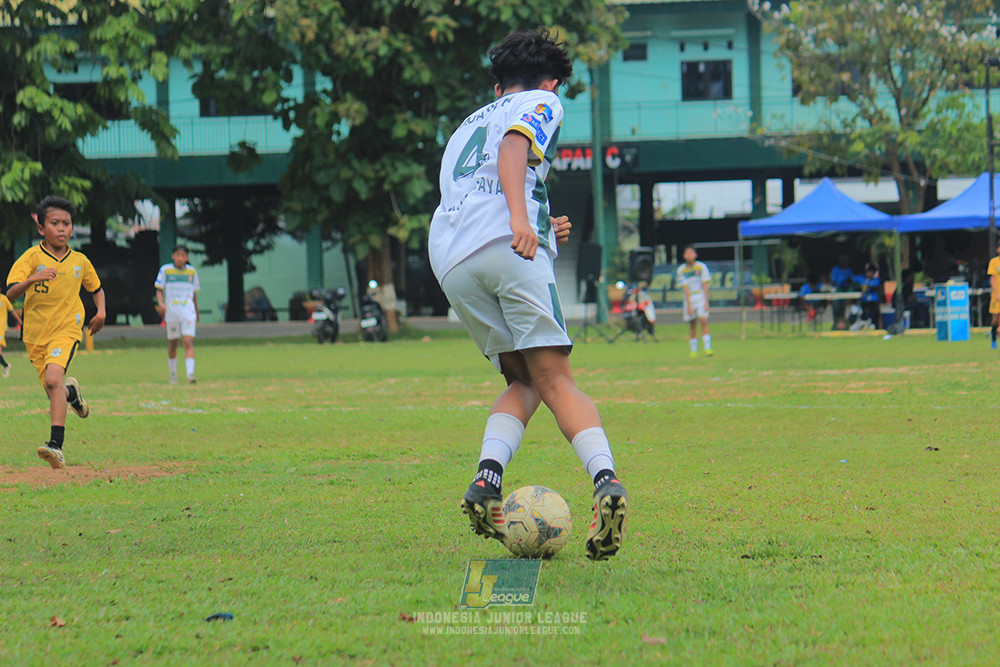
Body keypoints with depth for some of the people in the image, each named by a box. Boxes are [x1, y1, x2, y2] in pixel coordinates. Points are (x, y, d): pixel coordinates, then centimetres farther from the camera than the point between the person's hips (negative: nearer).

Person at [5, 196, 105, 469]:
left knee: (53, 379, -27)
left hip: (66, 329, -2)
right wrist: (32, 279, -37)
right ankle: (71, 392, 50)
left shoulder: (80, 261, 1)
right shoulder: (31, 257, -8)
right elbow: (10, 294, -19)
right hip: (36, 334, 2)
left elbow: (96, 288, 21)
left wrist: (101, 311, 2)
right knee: (55, 393, 10)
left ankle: (56, 445, -32)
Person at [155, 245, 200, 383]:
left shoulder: (192, 271, 9)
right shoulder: (165, 270, 2)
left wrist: (197, 312, 26)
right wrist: (160, 303, -17)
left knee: (188, 342, -14)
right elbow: (159, 289, 2)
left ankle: (190, 373, -23)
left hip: (188, 313, 0)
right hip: (171, 313, 0)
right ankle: (173, 373, 24)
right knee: (172, 343, 8)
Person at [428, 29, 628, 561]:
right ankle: (604, 478, -31)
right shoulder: (541, 103, 18)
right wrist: (521, 219, -19)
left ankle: (487, 478, -11)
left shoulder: (466, 127, 38)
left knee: (525, 382, 13)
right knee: (555, 381, -9)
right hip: (506, 246, -5)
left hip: (448, 260, 5)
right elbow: (513, 146, -5)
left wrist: (542, 235, 32)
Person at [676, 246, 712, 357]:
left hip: (701, 297, 0)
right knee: (692, 325, 1)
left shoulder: (701, 267, 0)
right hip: (689, 299, 0)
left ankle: (707, 348, -16)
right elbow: (685, 288, -5)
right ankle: (693, 350, 10)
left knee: (704, 321, -13)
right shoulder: (681, 270, -1)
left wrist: (706, 302, -6)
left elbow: (705, 285, 0)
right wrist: (689, 305, -10)